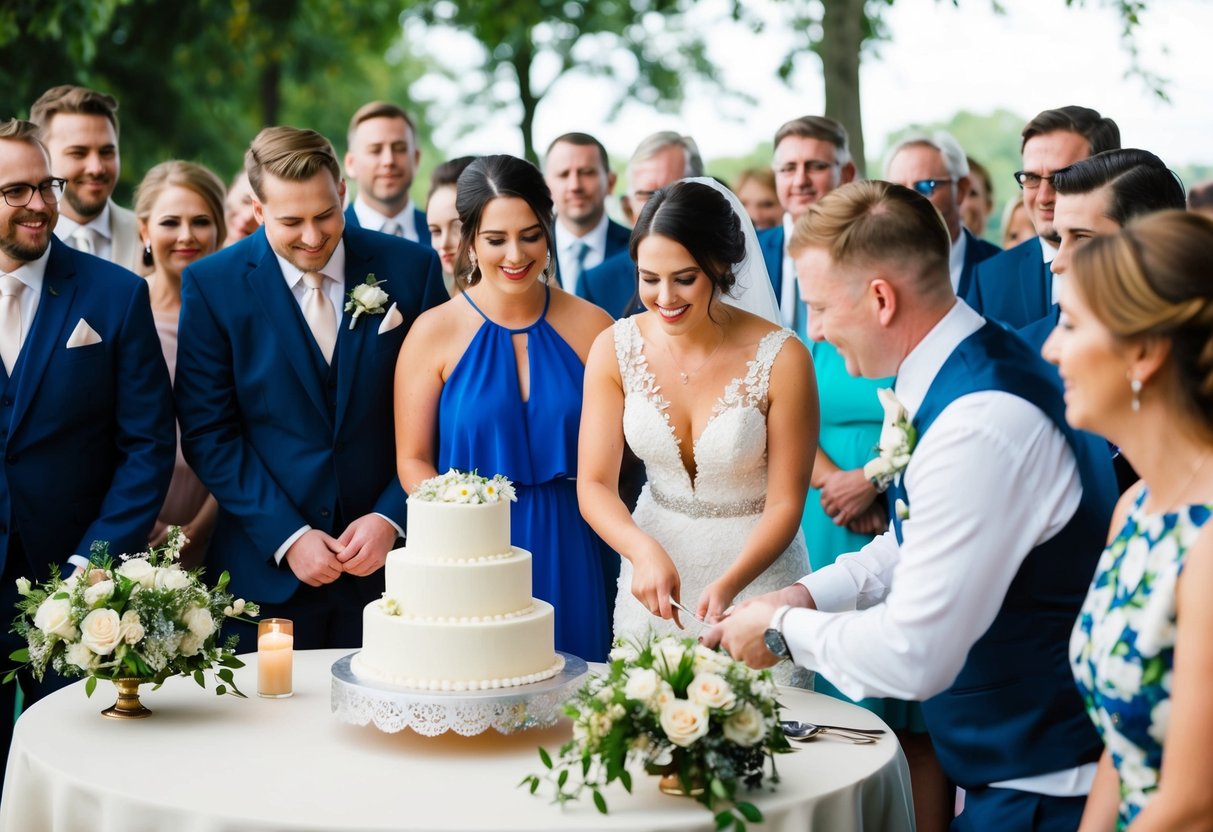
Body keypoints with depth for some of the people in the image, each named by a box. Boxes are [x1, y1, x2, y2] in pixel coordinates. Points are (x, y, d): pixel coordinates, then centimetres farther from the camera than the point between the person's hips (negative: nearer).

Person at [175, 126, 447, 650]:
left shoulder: (410, 268, -2)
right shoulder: (212, 284, -4)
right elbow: (209, 434, -4)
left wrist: (391, 517, -9)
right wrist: (287, 536, -10)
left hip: (388, 555, 1)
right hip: (267, 568, 0)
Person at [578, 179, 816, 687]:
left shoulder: (781, 359, -19)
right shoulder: (615, 349, -9)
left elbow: (785, 503, -14)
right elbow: (594, 484, -9)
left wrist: (730, 584, -29)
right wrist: (644, 551, -28)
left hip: (755, 568, -3)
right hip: (654, 558, 3)